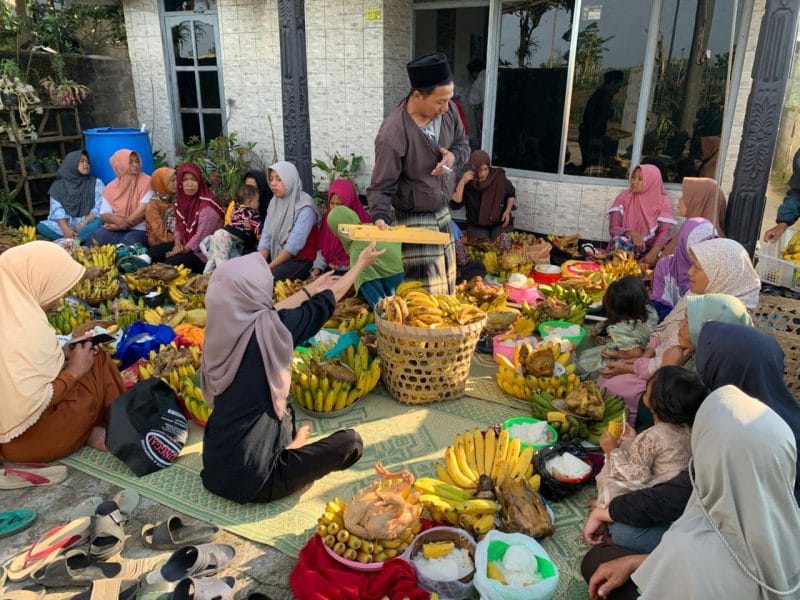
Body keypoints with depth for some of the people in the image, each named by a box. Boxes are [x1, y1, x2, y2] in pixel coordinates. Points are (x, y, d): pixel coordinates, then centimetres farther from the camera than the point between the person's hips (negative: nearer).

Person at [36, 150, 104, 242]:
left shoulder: (96, 183, 6)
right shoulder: (58, 185, 9)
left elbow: (99, 208, -4)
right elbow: (57, 210, -2)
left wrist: (83, 224, -16)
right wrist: (66, 229, -20)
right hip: (66, 223, 2)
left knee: (98, 223, -35)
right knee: (41, 227, -24)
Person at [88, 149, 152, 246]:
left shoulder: (147, 182, -1)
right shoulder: (111, 187, 11)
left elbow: (144, 210, -10)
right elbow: (104, 214, 10)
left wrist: (123, 225, -12)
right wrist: (114, 219, -14)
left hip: (139, 230, -3)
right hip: (114, 229, 3)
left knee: (130, 240, -35)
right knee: (96, 236, -25)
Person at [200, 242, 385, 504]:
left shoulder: (224, 325, -5)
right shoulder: (266, 330, -22)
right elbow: (325, 305, -5)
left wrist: (310, 289, 28)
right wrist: (361, 263, 10)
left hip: (215, 468, 8)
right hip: (250, 478, -7)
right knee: (351, 441, 2)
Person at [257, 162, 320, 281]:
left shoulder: (304, 207, -16)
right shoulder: (274, 202, 7)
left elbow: (293, 245, -22)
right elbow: (266, 237, 2)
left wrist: (268, 268, -21)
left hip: (300, 259, -7)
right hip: (277, 256, 7)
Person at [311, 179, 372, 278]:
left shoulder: (363, 221, -15)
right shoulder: (328, 218, 3)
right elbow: (323, 249, 8)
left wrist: (343, 266, -14)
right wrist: (318, 267, -9)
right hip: (330, 269, 5)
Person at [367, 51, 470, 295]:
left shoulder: (447, 111, -8)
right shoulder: (393, 135, -28)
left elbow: (463, 143, 10)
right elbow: (381, 188, -20)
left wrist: (454, 157, -13)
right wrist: (381, 218, -38)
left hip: (443, 213, 7)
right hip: (415, 221, -7)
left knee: (448, 288, 21)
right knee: (430, 295, -5)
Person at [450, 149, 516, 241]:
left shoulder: (498, 177, -8)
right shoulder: (467, 182, -10)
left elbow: (511, 194, 10)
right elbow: (454, 205, -22)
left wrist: (508, 210, -6)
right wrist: (462, 182, -28)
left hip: (500, 223, 0)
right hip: (477, 227, 0)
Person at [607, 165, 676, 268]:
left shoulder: (662, 201, -3)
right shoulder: (624, 198, -2)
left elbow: (666, 231, -14)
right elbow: (613, 228, -9)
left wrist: (654, 252, -33)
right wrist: (632, 233, -30)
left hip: (650, 249, 1)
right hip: (627, 248, -1)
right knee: (622, 240, -34)